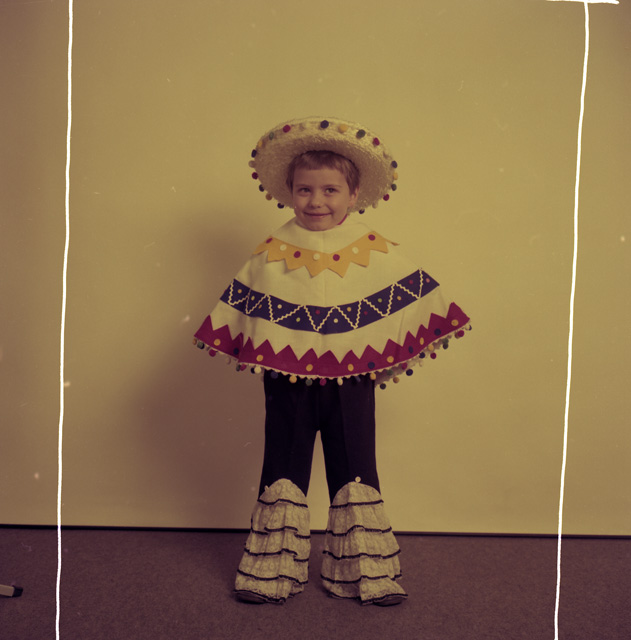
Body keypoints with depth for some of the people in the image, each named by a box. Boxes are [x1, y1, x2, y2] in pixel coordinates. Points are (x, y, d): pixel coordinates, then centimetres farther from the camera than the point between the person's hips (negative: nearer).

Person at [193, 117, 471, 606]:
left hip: (351, 377, 0)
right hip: (288, 378, 0)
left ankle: (366, 573, 23)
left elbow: (415, 302, 2)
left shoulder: (375, 250, -1)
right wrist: (250, 355, -5)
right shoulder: (271, 252, -1)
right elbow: (242, 310, 2)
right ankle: (273, 572, 26)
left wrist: (395, 356, -4)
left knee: (355, 470, 8)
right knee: (284, 469, 10)